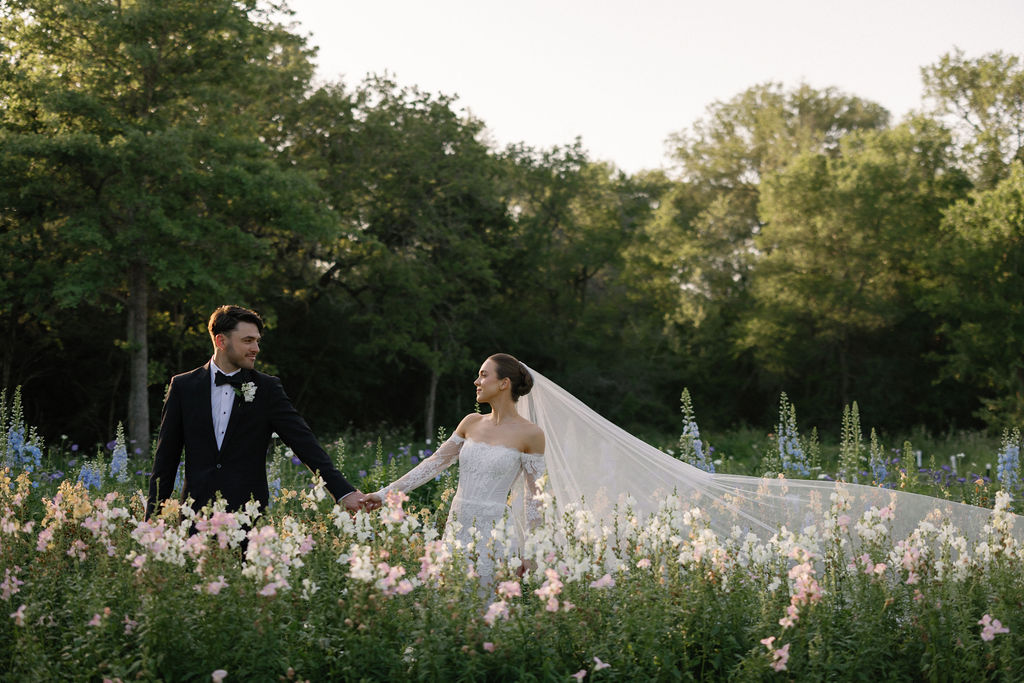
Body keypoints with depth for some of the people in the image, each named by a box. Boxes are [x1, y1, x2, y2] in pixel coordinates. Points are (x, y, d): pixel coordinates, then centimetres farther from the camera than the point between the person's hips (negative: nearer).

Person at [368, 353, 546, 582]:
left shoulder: (529, 434, -4)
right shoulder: (472, 422, 11)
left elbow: (534, 498, -1)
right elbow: (435, 463, 15)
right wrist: (386, 494, 11)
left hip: (493, 530, -5)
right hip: (456, 526, 5)